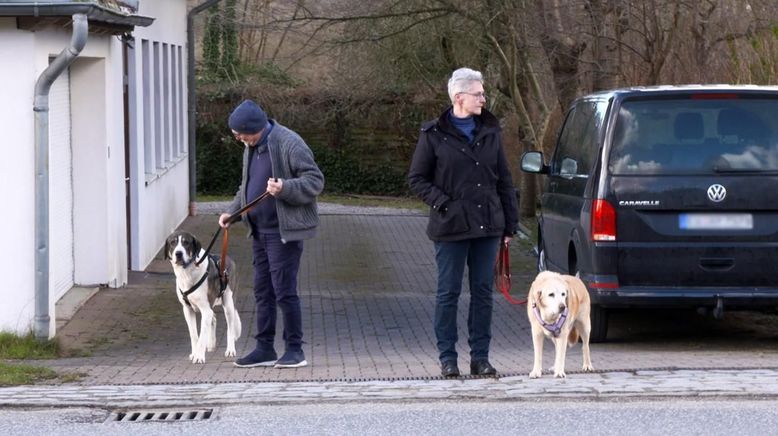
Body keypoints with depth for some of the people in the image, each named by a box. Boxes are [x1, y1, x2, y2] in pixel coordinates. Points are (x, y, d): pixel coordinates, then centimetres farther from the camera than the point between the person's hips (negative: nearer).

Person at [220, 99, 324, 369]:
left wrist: (285, 188, -31)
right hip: (260, 232, 9)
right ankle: (265, 349, 18)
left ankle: (295, 350, 1)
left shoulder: (289, 144, -16)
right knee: (262, 291, 11)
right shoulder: (251, 148, 13)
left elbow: (315, 180, -17)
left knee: (284, 291, -7)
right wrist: (232, 210, 11)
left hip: (284, 232, -9)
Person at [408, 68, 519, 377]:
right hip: (451, 228, -4)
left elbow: (503, 180, 13)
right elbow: (417, 179, 2)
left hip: (487, 226, 4)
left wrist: (509, 224, 9)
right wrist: (442, 203, -11)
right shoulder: (434, 135, -2)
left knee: (483, 291, 6)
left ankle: (480, 356, 12)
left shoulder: (489, 131, 10)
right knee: (449, 293, 1)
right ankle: (447, 357, 8)